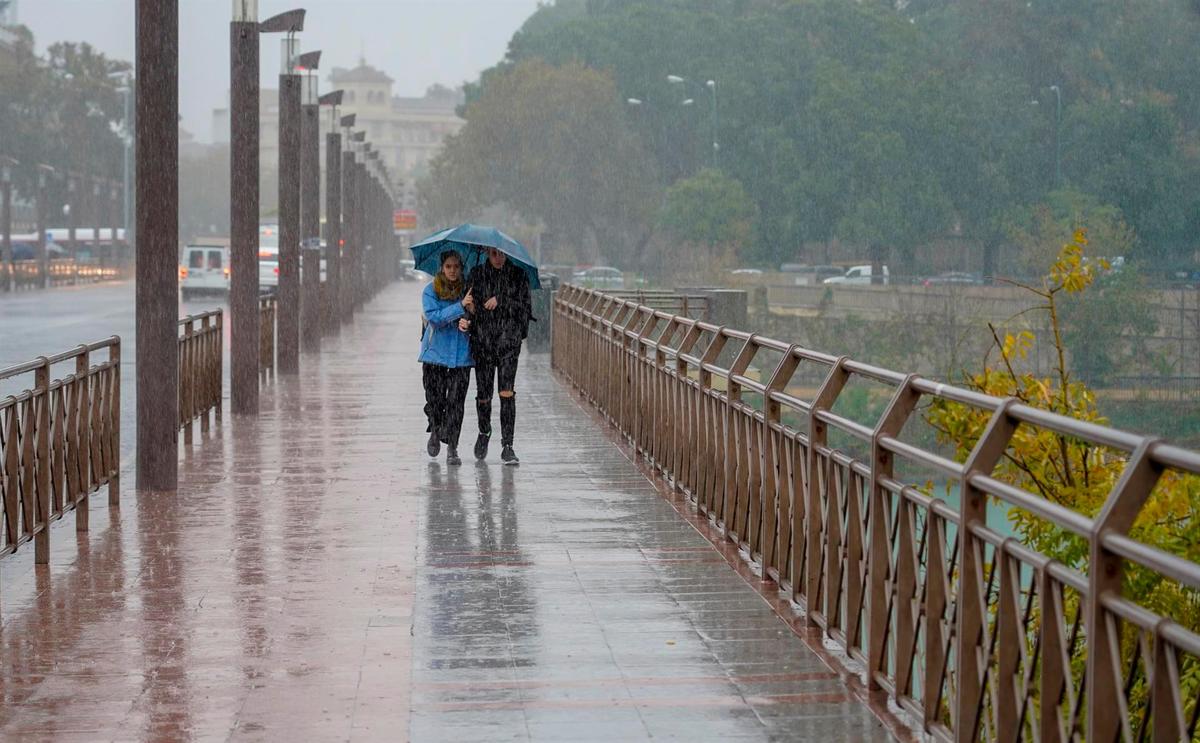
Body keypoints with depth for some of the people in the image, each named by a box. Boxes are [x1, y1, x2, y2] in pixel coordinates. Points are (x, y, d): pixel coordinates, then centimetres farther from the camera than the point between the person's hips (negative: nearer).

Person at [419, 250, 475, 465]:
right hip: (435, 353, -1)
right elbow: (434, 316, -14)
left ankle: (452, 448, -3)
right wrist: (460, 306, -22)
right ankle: (435, 431, 32)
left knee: (456, 402, -7)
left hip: (461, 355, 1)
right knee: (434, 399, 1)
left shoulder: (468, 290, 5)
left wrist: (468, 323, -16)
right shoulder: (431, 291, 0)